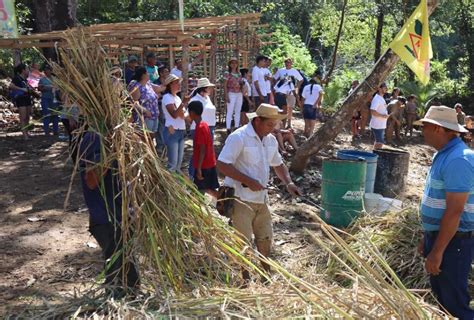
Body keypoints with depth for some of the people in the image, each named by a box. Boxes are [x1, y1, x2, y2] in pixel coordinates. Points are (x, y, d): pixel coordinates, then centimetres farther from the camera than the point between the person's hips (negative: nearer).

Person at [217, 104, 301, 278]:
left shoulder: (271, 140, 8)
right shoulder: (238, 137, -16)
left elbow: (278, 164, 22)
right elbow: (222, 165, -22)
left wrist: (288, 182, 4)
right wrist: (248, 181, -22)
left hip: (261, 198, 8)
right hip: (241, 199, -7)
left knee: (265, 239, 17)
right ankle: (245, 281, 18)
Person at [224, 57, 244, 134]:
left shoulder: (239, 74, 13)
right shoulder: (227, 73, -3)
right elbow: (225, 85, -6)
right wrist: (226, 96, -14)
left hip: (239, 94, 6)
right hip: (231, 94, -6)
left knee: (238, 111, 9)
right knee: (230, 112, -6)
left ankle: (237, 127, 17)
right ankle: (228, 128, -4)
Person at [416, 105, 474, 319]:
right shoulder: (444, 155, 9)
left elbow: (454, 211, -26)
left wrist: (437, 252, -24)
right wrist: (427, 238, 20)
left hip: (452, 241, -10)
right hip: (438, 234, 10)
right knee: (441, 295, 21)